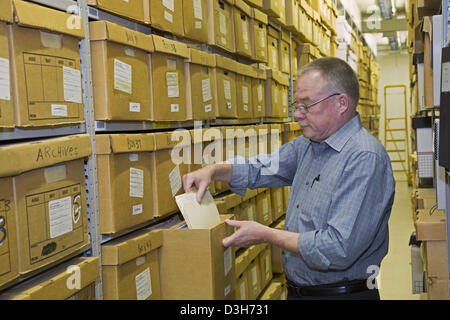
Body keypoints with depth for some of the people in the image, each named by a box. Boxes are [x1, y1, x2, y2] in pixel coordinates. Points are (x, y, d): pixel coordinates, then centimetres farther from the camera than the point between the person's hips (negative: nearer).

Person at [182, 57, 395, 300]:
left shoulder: (365, 158, -24)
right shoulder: (307, 144, 4)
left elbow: (339, 249, -30)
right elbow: (261, 168, 16)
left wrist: (265, 235, -21)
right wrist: (213, 170, -3)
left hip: (343, 292, -7)